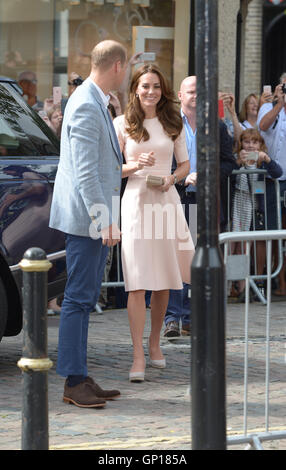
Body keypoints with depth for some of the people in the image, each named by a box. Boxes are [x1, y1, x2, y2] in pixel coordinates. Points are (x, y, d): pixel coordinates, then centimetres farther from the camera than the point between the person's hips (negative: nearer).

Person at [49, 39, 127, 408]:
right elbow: (85, 171, -22)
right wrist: (104, 221, -23)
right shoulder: (86, 106, -17)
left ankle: (80, 378, 17)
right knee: (78, 298, -6)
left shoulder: (94, 102, 15)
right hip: (86, 217, -10)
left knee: (84, 298, 12)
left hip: (96, 220, 10)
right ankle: (74, 382, -2)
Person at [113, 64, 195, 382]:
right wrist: (136, 165, -15)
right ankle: (138, 357, -10)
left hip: (167, 200, 3)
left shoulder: (173, 123, 9)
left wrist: (171, 178, -6)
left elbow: (185, 164, 15)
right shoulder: (123, 124, 2)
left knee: (164, 281, 9)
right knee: (137, 283, -9)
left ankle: (154, 343, 26)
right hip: (136, 201, -3)